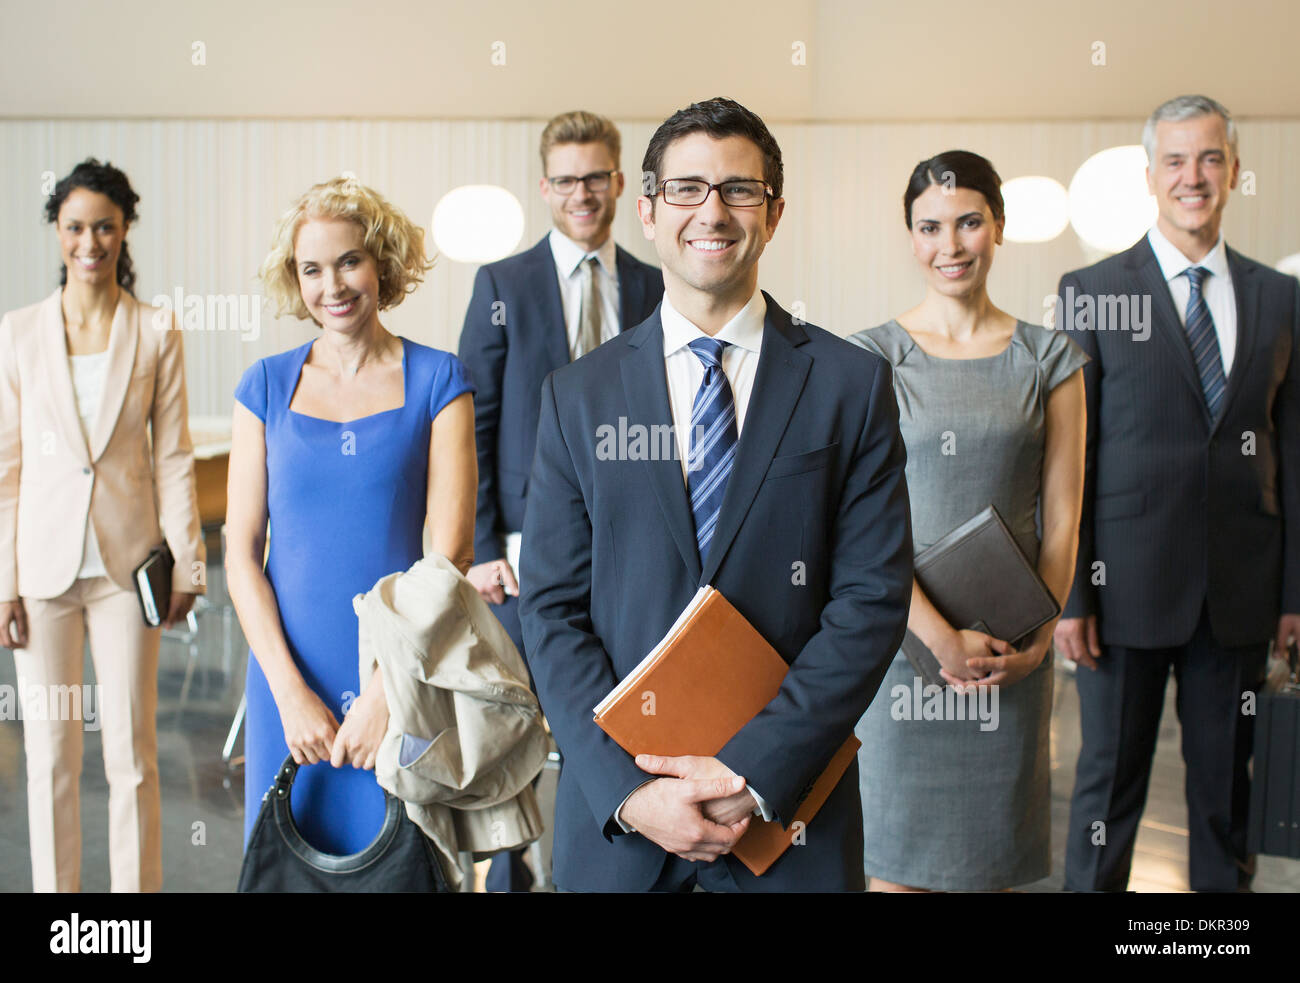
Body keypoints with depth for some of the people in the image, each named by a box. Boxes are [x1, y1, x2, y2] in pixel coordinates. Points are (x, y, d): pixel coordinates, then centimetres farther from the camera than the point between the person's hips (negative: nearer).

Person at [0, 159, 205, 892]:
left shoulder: (157, 333, 1)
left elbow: (173, 458, 2)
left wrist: (186, 565, -3)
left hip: (127, 563, -1)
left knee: (133, 752, 4)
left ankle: (138, 885, 16)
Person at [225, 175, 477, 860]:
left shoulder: (437, 380, 0)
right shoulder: (267, 385, 5)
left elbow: (451, 549, -6)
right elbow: (241, 553, 2)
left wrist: (385, 689, -12)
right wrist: (291, 691, -8)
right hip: (290, 674, 2)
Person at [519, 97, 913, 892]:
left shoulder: (853, 384, -2)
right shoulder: (578, 395, 2)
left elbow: (872, 600, -6)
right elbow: (552, 610, -1)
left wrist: (754, 772, -14)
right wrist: (628, 789, -12)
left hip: (790, 804, 0)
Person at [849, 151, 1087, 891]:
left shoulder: (1050, 360, 5)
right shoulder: (871, 357, -1)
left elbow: (1063, 518, 5)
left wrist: (1037, 636, -7)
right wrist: (942, 637, -15)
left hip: (1013, 649, 2)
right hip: (902, 630, -1)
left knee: (992, 856, 12)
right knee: (897, 855, 6)